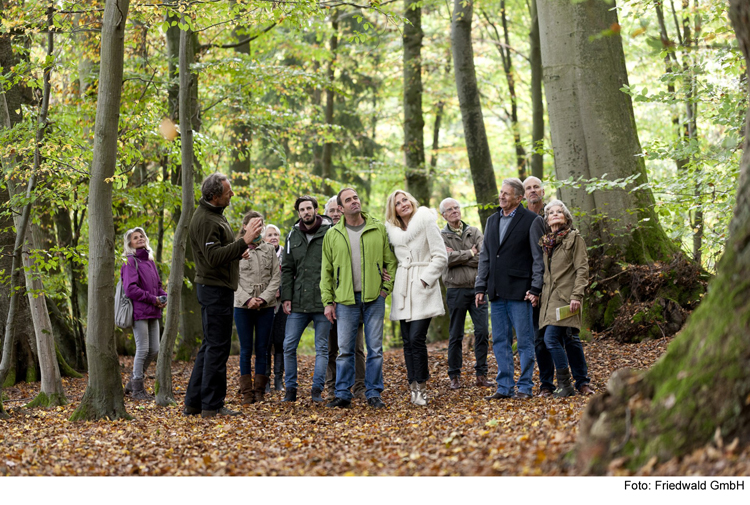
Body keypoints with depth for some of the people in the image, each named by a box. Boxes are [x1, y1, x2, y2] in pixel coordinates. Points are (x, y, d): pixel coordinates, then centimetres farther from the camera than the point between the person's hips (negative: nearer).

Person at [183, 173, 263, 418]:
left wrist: (240, 249, 13)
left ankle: (194, 402, 18)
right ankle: (212, 406, -2)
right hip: (214, 288, -11)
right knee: (217, 346, -7)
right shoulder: (204, 220, -17)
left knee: (211, 345, 13)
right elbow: (214, 257, -26)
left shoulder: (215, 214, 16)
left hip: (220, 287, 11)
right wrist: (244, 241, -29)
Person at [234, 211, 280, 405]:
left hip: (266, 306, 2)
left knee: (262, 349, 3)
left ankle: (260, 390, 9)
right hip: (242, 306, -2)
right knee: (246, 350, 0)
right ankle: (247, 392, 4)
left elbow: (276, 277, 4)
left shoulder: (269, 249, 9)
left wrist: (263, 298, -9)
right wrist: (247, 299, -12)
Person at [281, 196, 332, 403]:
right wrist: (286, 297, 3)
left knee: (322, 347, 3)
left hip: (323, 301, -3)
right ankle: (290, 389, 12)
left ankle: (317, 389, 9)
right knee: (289, 346, 2)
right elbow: (287, 269, 12)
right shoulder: (293, 236, 10)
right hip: (298, 302, 4)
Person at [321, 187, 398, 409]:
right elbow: (326, 271, 8)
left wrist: (386, 287, -3)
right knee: (345, 349, 2)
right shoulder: (333, 235, 6)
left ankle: (373, 393, 11)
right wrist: (328, 301, 3)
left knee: (375, 348, 2)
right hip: (345, 299, 0)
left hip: (374, 298, 0)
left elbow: (391, 261, 8)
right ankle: (343, 394, 10)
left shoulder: (379, 229, 4)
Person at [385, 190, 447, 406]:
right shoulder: (392, 230, 13)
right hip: (402, 291, 5)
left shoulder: (427, 222, -2)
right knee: (407, 341, 2)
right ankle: (413, 387, 8)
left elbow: (441, 257, -5)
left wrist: (424, 279, -11)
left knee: (416, 338, -14)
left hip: (422, 290, -5)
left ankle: (421, 387, -5)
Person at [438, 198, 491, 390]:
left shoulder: (474, 232, 8)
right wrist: (470, 253, -7)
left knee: (482, 331, -1)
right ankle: (454, 375, 12)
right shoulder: (440, 236, 3)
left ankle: (481, 374, 7)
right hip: (456, 290, -2)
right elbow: (446, 258, -15)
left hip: (477, 288, 2)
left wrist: (458, 257, -10)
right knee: (456, 335, 4)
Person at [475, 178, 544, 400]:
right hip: (496, 292, 6)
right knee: (500, 342, 9)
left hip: (519, 291, -6)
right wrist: (480, 287, 11)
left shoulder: (531, 221, -3)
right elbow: (484, 256, 17)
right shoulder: (492, 221, 15)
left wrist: (535, 288, -11)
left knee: (524, 341, -1)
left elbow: (538, 257, -5)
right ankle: (504, 387, 16)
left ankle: (525, 388, 6)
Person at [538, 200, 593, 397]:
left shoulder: (574, 238, 0)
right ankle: (583, 382, 14)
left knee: (551, 338, -15)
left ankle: (564, 384, -8)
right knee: (570, 339, 7)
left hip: (565, 297, -6)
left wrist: (576, 296, -15)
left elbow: (582, 269, -6)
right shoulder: (545, 242, 17)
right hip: (550, 297, 6)